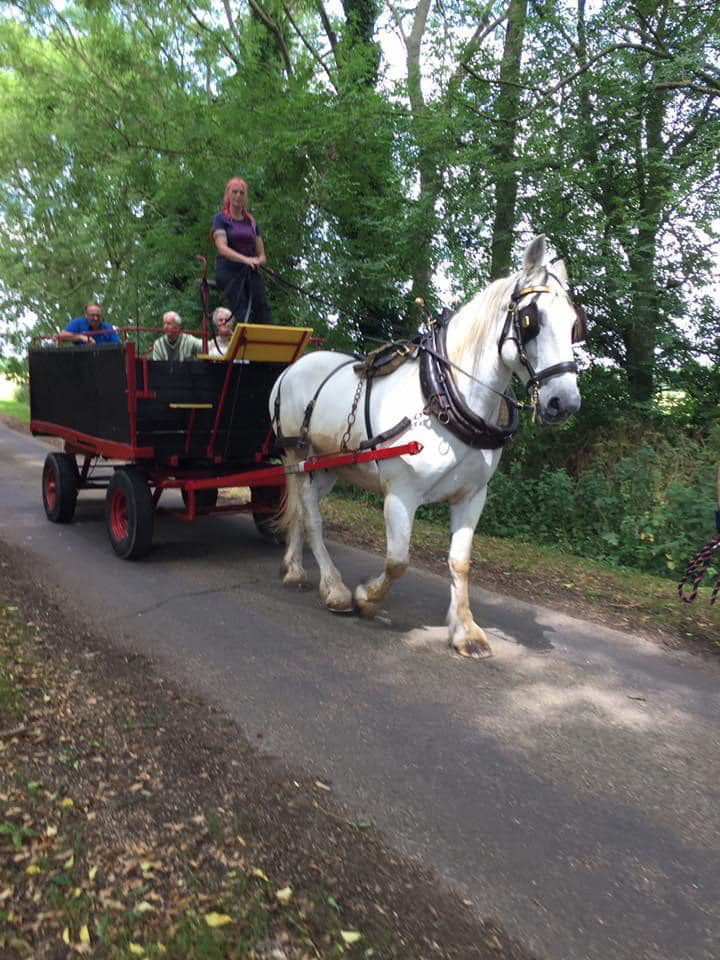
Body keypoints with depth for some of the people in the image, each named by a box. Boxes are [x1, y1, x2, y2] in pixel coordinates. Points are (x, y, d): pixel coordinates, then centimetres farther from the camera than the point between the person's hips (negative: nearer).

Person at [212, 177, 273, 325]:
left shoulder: (252, 222, 20)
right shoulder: (220, 218, 7)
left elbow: (262, 255, 17)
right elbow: (222, 248, -9)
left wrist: (258, 261, -8)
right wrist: (245, 259, -25)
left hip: (251, 273, 4)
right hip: (228, 272, -4)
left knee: (262, 310, -16)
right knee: (243, 316, -21)